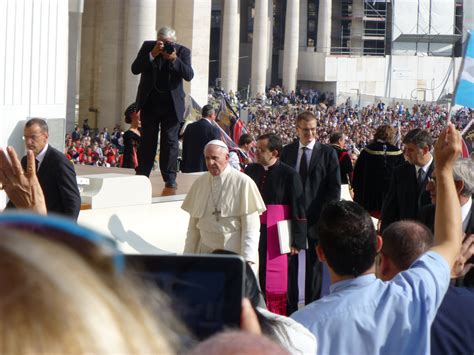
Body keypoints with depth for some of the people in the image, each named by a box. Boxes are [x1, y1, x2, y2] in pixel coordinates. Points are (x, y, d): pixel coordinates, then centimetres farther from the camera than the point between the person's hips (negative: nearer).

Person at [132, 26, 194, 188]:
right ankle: (141, 175, 12)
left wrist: (175, 59, -25)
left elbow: (189, 75, -13)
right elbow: (135, 69, -9)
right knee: (147, 140, 6)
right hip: (150, 102, 1)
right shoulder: (148, 47, -1)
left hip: (172, 104, -1)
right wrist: (152, 55, -20)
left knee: (170, 140, -2)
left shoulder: (182, 51, -3)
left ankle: (170, 177, 2)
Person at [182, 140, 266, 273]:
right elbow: (193, 226, 14)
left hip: (235, 254, -4)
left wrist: (247, 262, -16)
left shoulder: (243, 183, -6)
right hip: (205, 253, 4)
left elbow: (251, 228, -9)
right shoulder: (200, 183, 8)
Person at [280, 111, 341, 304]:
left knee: (314, 265, 6)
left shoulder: (328, 153, -1)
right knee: (289, 263, 4)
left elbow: (334, 188, -2)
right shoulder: (287, 152, 7)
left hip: (316, 216, -2)